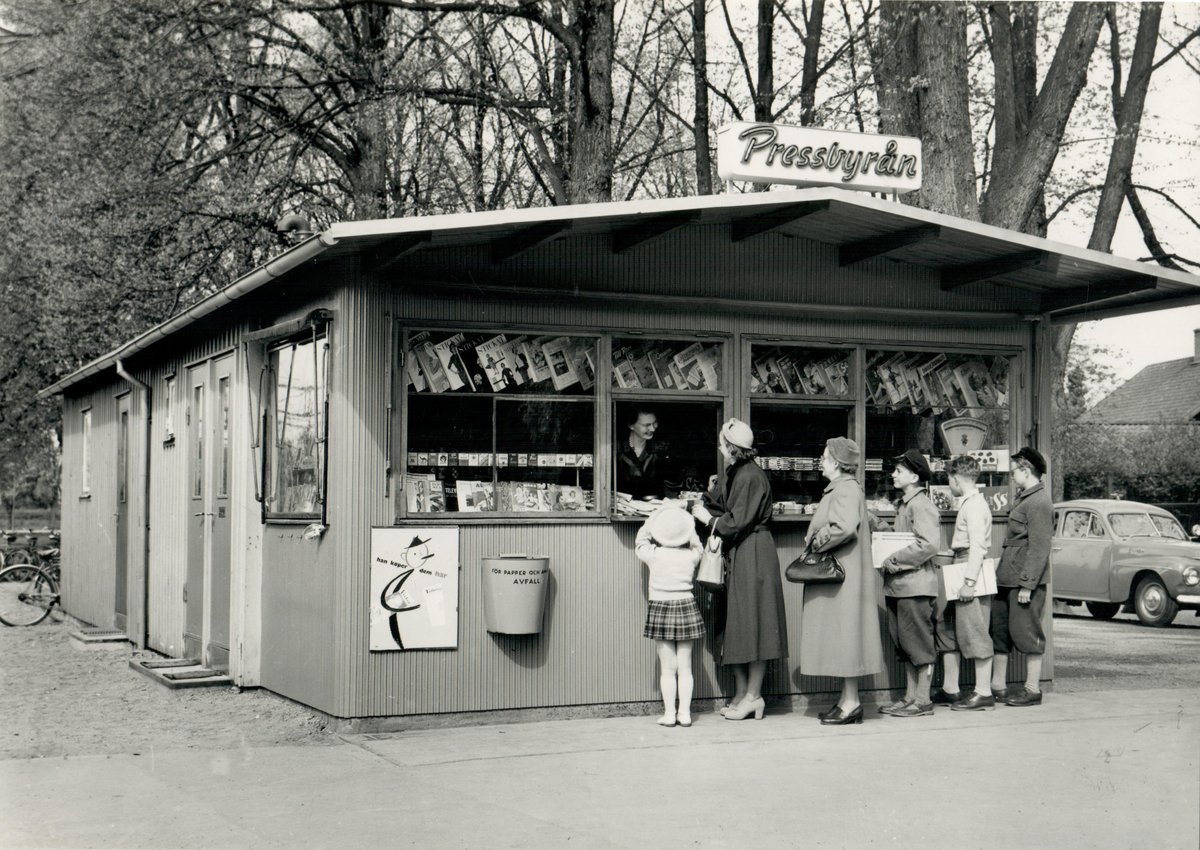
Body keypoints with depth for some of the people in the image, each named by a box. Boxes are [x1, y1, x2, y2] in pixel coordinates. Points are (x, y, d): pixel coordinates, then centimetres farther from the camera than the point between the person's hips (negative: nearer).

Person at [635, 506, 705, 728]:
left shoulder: (654, 555, -9)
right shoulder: (691, 556, -3)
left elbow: (640, 543, 13)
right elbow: (698, 547, 22)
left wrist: (650, 523, 20)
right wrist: (689, 531, 25)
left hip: (660, 608, -2)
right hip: (687, 607, 2)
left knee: (667, 668, 3)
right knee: (685, 667, 7)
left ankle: (669, 713, 3)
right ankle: (685, 713, 8)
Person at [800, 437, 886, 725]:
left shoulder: (846, 489, -15)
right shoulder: (839, 488, 18)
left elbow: (845, 527, -29)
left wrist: (817, 542, -16)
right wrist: (815, 539, 8)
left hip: (844, 574, -11)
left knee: (844, 633, -7)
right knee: (841, 636, 12)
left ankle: (851, 703, -4)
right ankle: (847, 700, 16)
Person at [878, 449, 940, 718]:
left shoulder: (921, 505, -13)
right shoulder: (904, 504, 18)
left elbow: (928, 545, -22)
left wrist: (895, 560, -18)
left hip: (916, 584, -10)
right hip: (899, 585, 10)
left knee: (919, 643, -3)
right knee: (903, 644, 13)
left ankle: (923, 700, 2)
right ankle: (910, 696, 19)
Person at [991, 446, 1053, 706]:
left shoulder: (1039, 502, -15)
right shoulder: (1023, 498, 16)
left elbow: (1039, 548, -20)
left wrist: (1026, 585, -21)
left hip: (1027, 580, -10)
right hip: (1007, 578, 10)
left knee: (1026, 632, -2)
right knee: (999, 630, 12)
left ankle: (1033, 690, 6)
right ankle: (997, 686, 19)